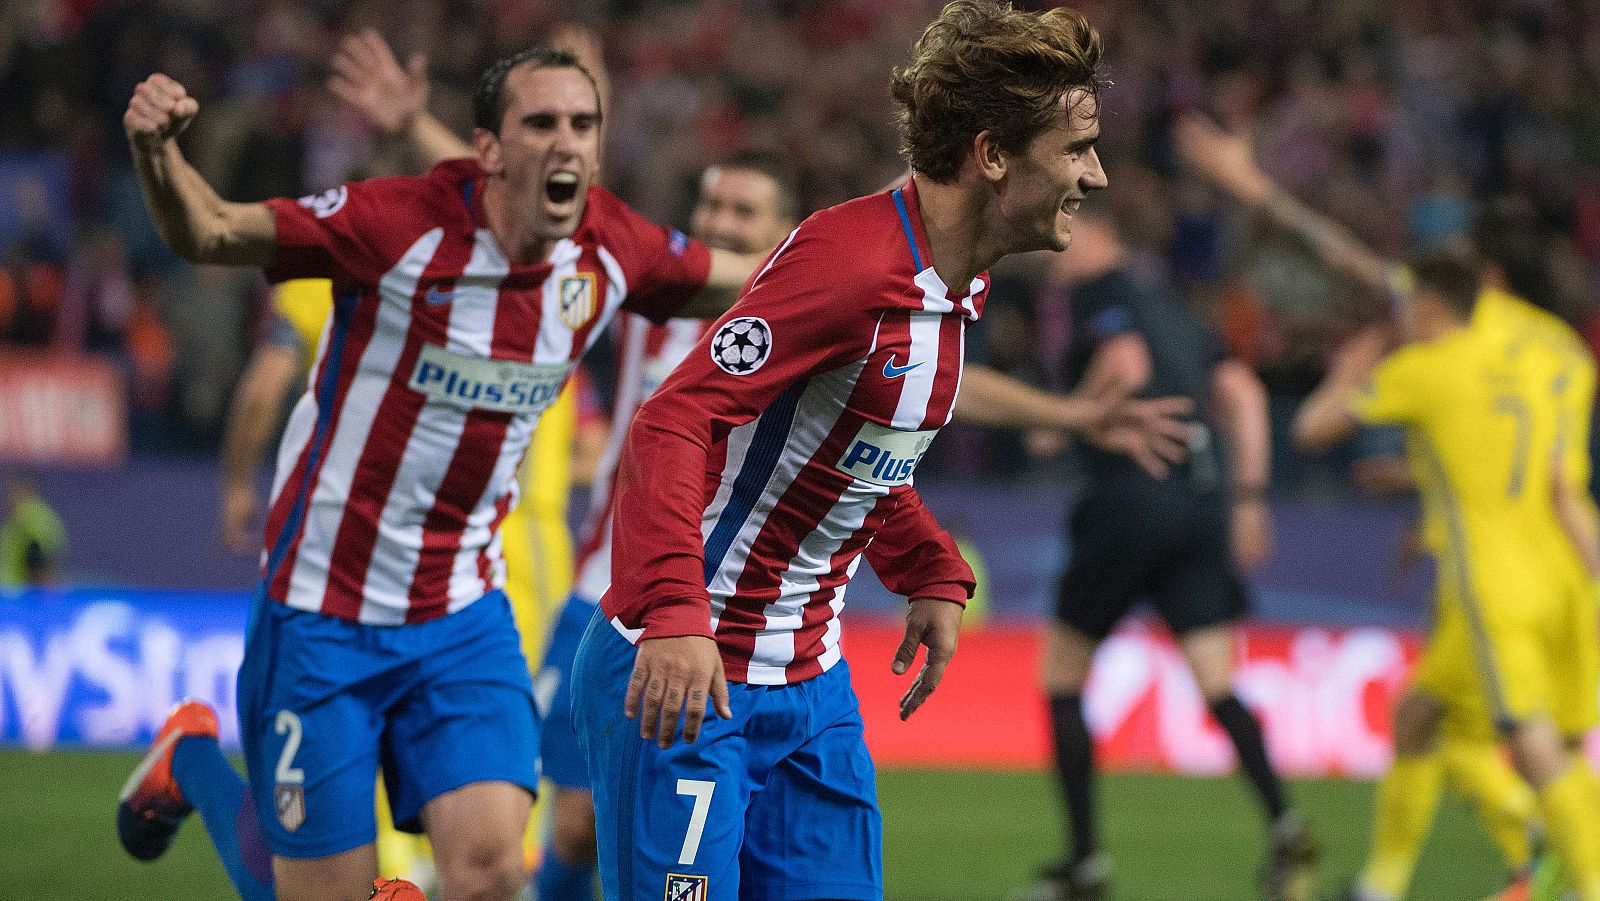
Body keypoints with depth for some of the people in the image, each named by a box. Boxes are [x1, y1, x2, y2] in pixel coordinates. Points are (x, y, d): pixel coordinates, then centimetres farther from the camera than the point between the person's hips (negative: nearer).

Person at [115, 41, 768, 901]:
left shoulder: (609, 250, -4)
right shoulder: (400, 224, -19)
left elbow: (744, 282, 15)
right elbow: (207, 232, -20)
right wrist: (155, 151, -39)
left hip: (462, 616, 4)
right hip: (323, 614, -4)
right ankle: (190, 761, 32)